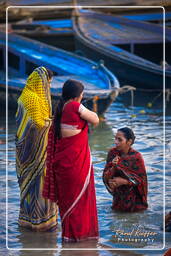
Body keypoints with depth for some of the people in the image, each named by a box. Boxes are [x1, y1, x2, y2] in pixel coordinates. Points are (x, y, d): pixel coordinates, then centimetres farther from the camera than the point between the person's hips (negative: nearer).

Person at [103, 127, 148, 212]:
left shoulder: (136, 156, -18)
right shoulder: (112, 153, -9)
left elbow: (141, 179, -13)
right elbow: (105, 176, -8)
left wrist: (123, 181, -24)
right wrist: (113, 167, -28)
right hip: (119, 194, 3)